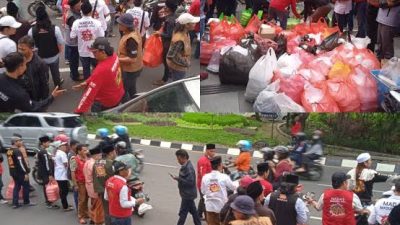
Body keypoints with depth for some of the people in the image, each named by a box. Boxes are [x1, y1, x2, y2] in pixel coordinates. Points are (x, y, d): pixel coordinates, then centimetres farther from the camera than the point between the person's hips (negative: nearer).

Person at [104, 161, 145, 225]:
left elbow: (106, 197, 8)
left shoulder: (109, 181, -3)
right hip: (123, 217, -8)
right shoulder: (122, 186, -29)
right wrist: (136, 202, -14)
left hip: (113, 215, 8)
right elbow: (124, 204, -25)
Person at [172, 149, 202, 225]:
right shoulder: (186, 166, 8)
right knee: (193, 210, 17)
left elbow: (190, 182, -26)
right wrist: (178, 178, 4)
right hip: (189, 194, 10)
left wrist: (178, 179, -24)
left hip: (187, 194, -10)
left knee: (183, 212, -2)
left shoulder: (188, 168, -23)